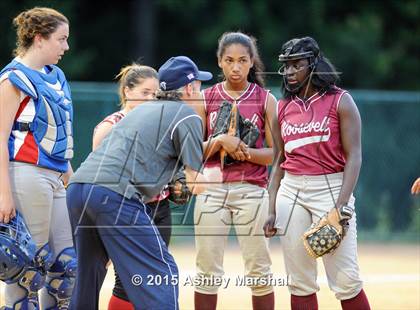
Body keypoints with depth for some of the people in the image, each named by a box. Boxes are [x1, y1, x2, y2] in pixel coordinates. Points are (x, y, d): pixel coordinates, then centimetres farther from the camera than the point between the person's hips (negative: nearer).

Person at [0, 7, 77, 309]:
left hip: (54, 179, 9)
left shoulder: (56, 76, 15)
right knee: (31, 262, -5)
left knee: (67, 261, 9)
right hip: (27, 174, -9)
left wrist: (68, 171, 21)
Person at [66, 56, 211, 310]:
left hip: (77, 186, 8)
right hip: (116, 194, -8)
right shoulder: (187, 115, 7)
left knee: (90, 270, 20)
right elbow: (196, 184, 3)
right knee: (162, 271, -6)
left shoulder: (142, 109, 28)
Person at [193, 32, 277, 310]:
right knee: (207, 269, 1)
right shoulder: (206, 99, 7)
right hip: (212, 189, 1)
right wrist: (219, 141, -13)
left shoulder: (265, 100, 4)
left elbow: (276, 153, 2)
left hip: (251, 190, -1)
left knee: (258, 268, 0)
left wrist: (246, 152, -16)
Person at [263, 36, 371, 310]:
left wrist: (341, 206, -16)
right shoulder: (283, 108, 12)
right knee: (300, 281, 4)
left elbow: (354, 156, -6)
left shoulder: (340, 101, -1)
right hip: (290, 192, 5)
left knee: (346, 280, -9)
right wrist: (272, 210, 7)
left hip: (331, 189, -5)